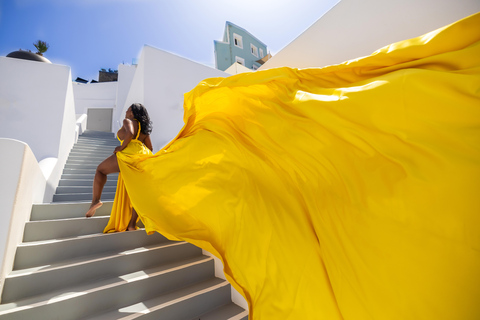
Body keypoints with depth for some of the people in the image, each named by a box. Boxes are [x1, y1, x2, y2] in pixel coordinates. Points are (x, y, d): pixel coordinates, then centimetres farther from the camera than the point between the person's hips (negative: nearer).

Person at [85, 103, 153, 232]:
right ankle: (132, 224, 7)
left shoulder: (128, 121, 7)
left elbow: (130, 133, -17)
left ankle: (96, 200, 4)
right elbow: (150, 148, 22)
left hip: (129, 153, -7)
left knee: (101, 169, 17)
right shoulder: (144, 129, 26)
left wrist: (122, 146, -7)